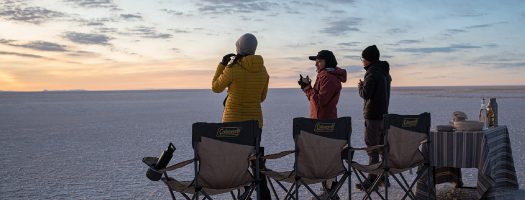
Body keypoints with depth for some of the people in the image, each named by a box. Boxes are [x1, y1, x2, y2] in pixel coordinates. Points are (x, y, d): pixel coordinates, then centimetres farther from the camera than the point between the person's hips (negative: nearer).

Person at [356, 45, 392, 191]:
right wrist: (364, 86, 13)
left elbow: (365, 94, -20)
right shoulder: (385, 72, 14)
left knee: (372, 149, -5)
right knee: (383, 147, 14)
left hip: (372, 116, -9)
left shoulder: (372, 73, -15)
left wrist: (360, 86, -2)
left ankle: (372, 181, -1)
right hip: (384, 114, 9)